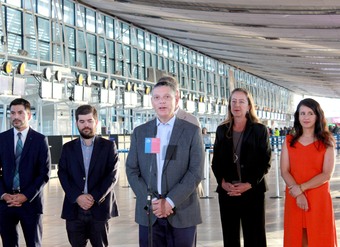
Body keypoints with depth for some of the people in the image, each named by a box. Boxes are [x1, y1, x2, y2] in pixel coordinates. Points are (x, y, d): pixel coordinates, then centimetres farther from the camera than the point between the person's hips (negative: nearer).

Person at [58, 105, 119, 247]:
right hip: (74, 209, 2)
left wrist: (94, 197, -14)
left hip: (100, 208, -2)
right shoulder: (68, 148, 11)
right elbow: (63, 175, 2)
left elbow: (112, 175, -4)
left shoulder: (108, 146, 5)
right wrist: (77, 197, -13)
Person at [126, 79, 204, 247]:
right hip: (148, 213, 2)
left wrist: (170, 201, -14)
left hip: (182, 213, -2)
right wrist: (151, 201, -8)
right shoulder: (140, 132, 9)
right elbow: (132, 170, 5)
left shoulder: (192, 131, 2)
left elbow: (196, 171, -5)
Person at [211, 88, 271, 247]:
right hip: (226, 192, 3)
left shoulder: (259, 130, 2)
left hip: (253, 192, -2)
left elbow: (265, 162, -1)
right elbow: (216, 161, 10)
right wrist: (223, 182, -7)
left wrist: (249, 184, -13)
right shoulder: (222, 130, 10)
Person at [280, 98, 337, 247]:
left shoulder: (327, 143, 1)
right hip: (294, 199, 2)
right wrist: (298, 194, -15)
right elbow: (284, 172, -1)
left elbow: (327, 174, -8)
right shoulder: (289, 141, 7)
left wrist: (301, 188, -16)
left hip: (319, 199, -2)